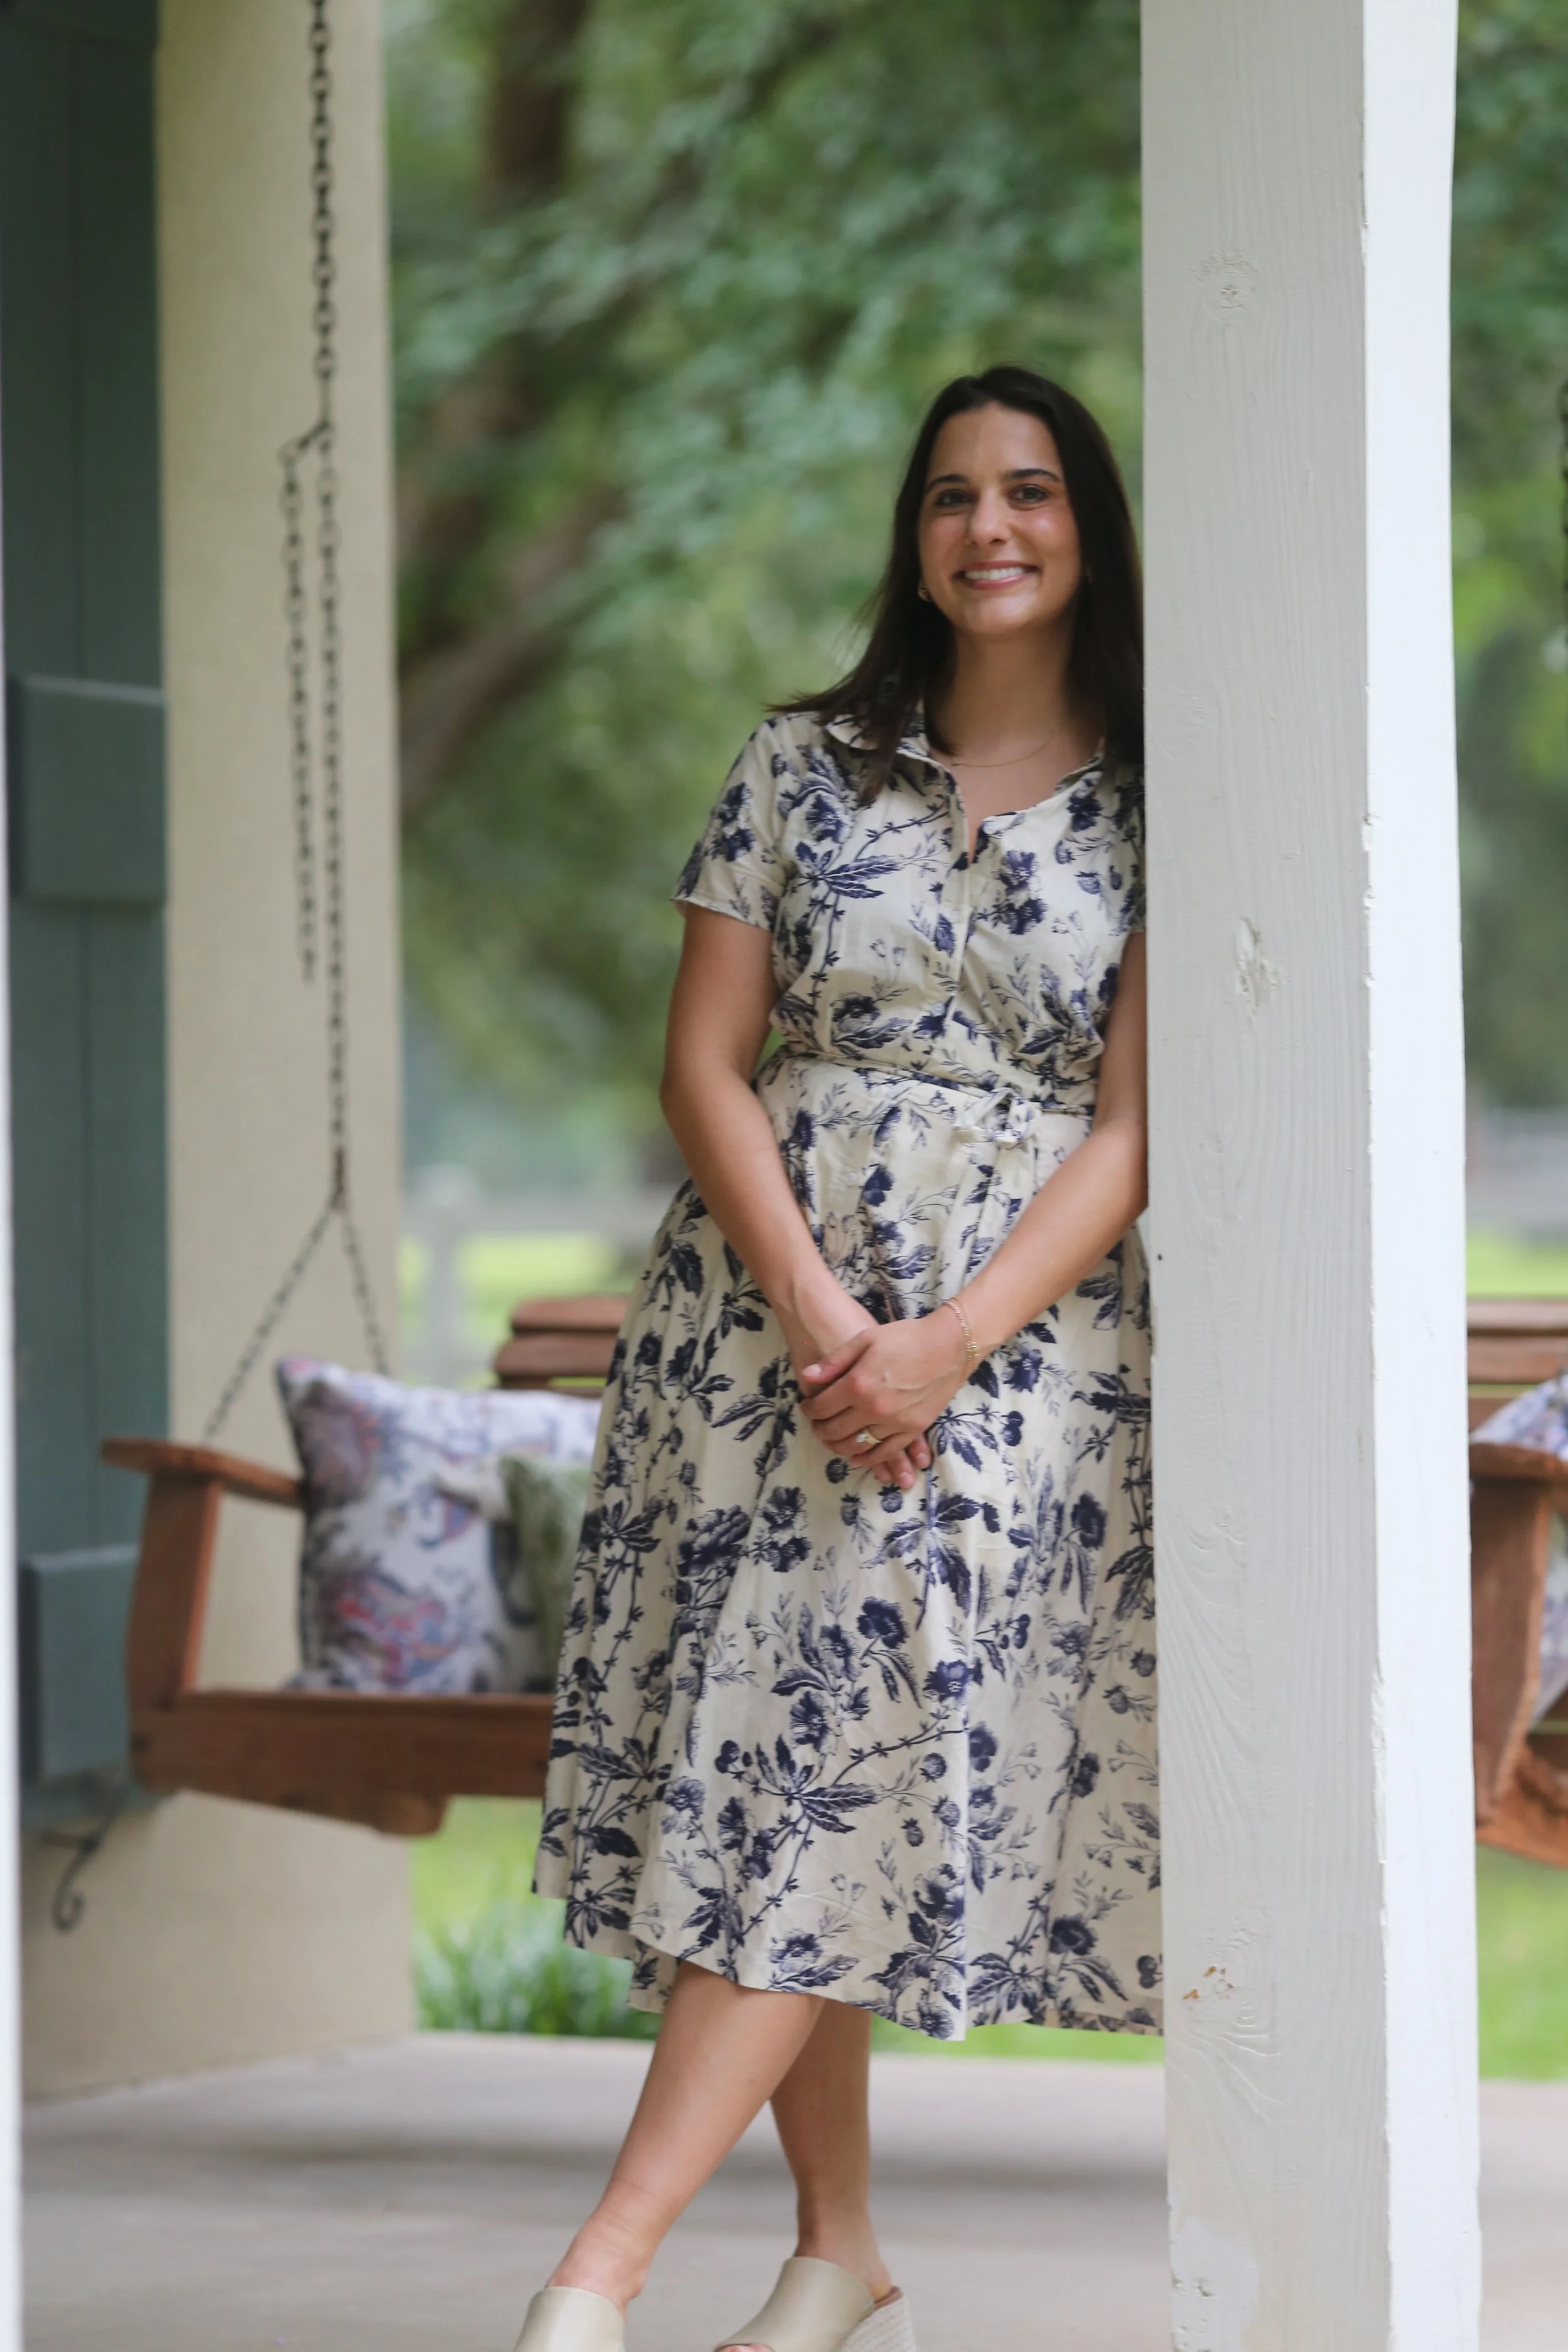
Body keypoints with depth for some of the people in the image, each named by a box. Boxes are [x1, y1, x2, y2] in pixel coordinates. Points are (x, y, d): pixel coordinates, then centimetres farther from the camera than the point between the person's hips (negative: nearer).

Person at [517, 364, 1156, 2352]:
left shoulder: (1151, 804, 2)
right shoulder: (805, 764, 7)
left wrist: (947, 1345, -16)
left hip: (1021, 1334, -2)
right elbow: (705, 1065, 2)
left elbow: (1136, 1128, -4)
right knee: (767, 1755, 1)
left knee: (860, 1765, -11)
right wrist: (822, 1321, -12)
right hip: (764, 1309, 2)